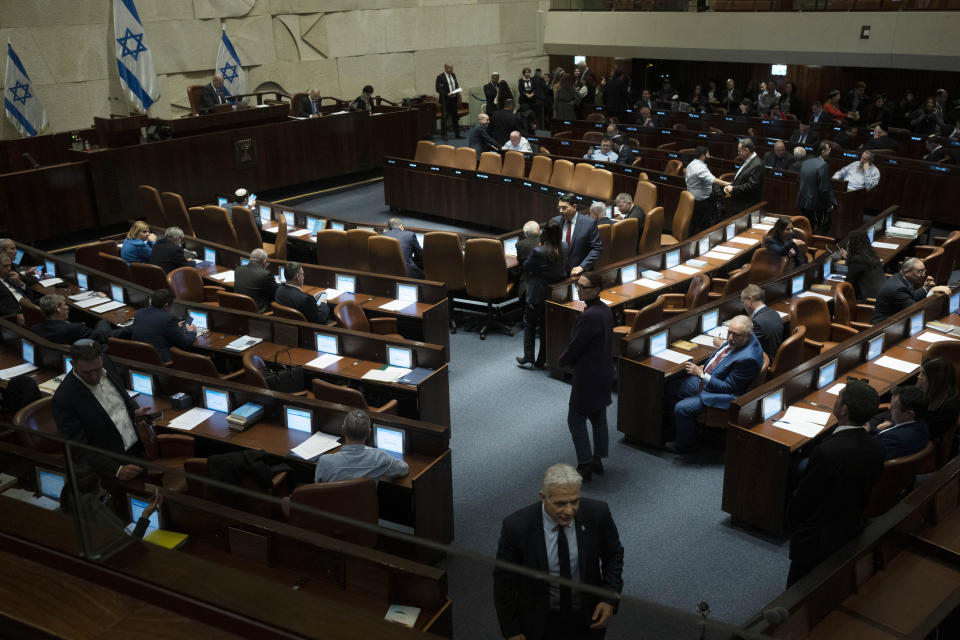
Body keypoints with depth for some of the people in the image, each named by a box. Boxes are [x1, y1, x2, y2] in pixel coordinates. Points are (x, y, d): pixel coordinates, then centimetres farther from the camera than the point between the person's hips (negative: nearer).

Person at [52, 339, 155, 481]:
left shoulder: (107, 364, 1)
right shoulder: (63, 399, -16)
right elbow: (80, 449, -15)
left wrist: (134, 412, 3)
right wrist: (117, 470, -25)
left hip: (139, 446, 7)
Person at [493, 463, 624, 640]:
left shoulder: (597, 513, -21)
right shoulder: (517, 526, -26)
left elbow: (613, 555, -2)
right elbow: (504, 581, -13)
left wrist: (610, 599, -13)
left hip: (588, 617, 2)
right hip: (541, 623, -2)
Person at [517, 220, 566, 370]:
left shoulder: (538, 252, -25)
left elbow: (526, 267, -9)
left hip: (537, 295, -5)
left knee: (529, 324, 15)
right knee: (546, 325, 15)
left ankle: (528, 357, 15)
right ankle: (541, 360, 21)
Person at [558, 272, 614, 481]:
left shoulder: (589, 316, -26)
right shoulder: (605, 310, 4)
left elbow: (575, 345, -20)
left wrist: (563, 359, 0)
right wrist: (568, 356, 9)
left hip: (589, 375, -9)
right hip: (604, 371, 9)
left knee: (576, 419, 3)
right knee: (598, 417, 18)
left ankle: (585, 466, 8)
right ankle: (597, 460, 29)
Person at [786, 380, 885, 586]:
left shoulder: (827, 452, -32)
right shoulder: (875, 447, -8)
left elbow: (803, 499, -19)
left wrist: (792, 521, 1)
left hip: (816, 541, -7)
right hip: (853, 533, 7)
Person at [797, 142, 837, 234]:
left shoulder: (805, 163, 6)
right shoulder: (823, 165, -18)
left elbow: (798, 182, 15)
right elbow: (824, 188, -20)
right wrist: (829, 205, -10)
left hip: (802, 203, 8)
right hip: (816, 203, -8)